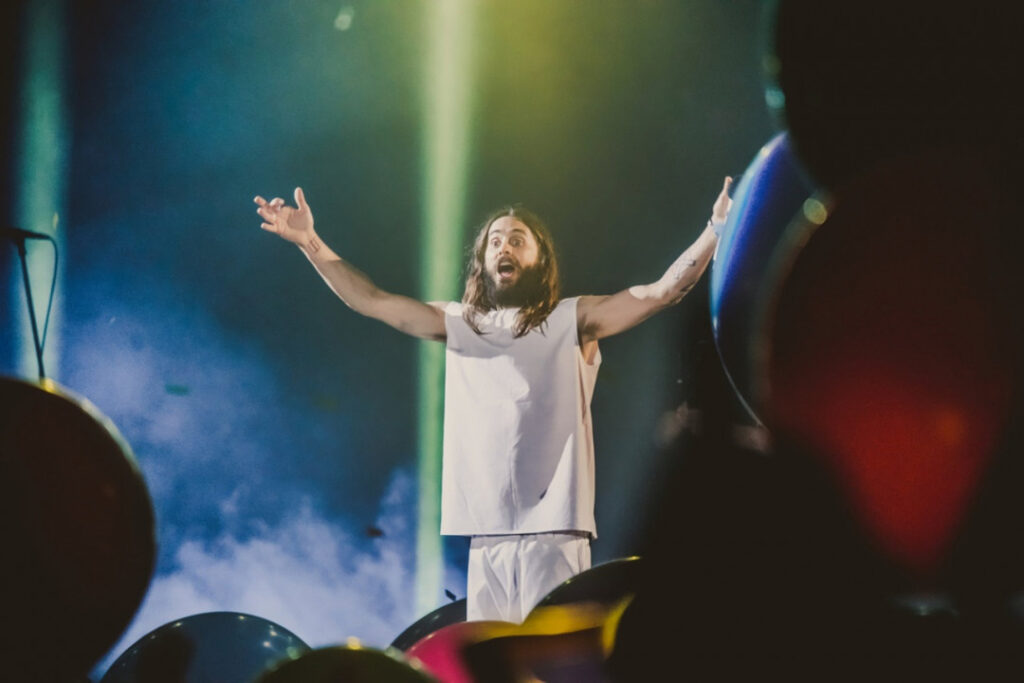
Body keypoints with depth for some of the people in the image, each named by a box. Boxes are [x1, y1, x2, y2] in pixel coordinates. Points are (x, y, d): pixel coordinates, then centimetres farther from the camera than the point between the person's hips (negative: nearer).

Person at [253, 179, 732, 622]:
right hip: (486, 536, 4)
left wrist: (716, 231, -17)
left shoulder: (574, 321, 5)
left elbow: (663, 291, -5)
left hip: (554, 532, -4)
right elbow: (370, 300, 17)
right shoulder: (459, 324, 16)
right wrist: (310, 243, 12)